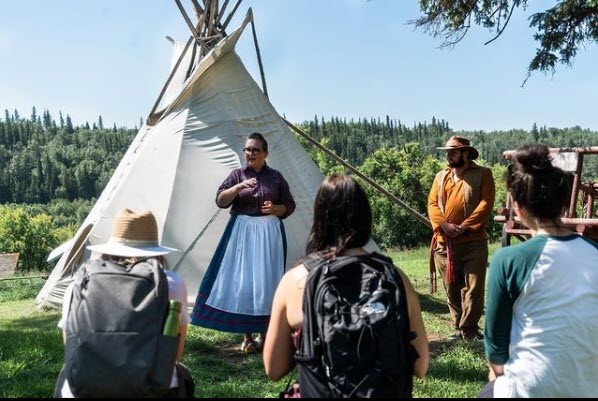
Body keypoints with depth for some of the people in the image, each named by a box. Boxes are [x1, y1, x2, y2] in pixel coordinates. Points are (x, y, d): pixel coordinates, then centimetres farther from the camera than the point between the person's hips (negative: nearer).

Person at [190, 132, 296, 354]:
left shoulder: (275, 177, 7)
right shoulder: (237, 174, 6)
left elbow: (289, 207, 10)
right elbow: (220, 200, -5)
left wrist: (276, 209, -10)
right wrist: (239, 186, -19)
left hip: (269, 233, 0)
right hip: (241, 232, 0)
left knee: (266, 282, 0)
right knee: (242, 281, -3)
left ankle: (264, 334, 14)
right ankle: (247, 336, 8)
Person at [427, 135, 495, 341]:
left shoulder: (482, 174, 3)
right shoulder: (441, 176, 14)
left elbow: (486, 202, -8)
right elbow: (432, 203, 5)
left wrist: (465, 226, -17)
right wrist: (444, 225, -13)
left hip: (474, 242, -4)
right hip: (445, 243, 4)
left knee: (474, 287, -2)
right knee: (451, 288, 11)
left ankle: (468, 330, 8)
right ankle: (458, 327, 24)